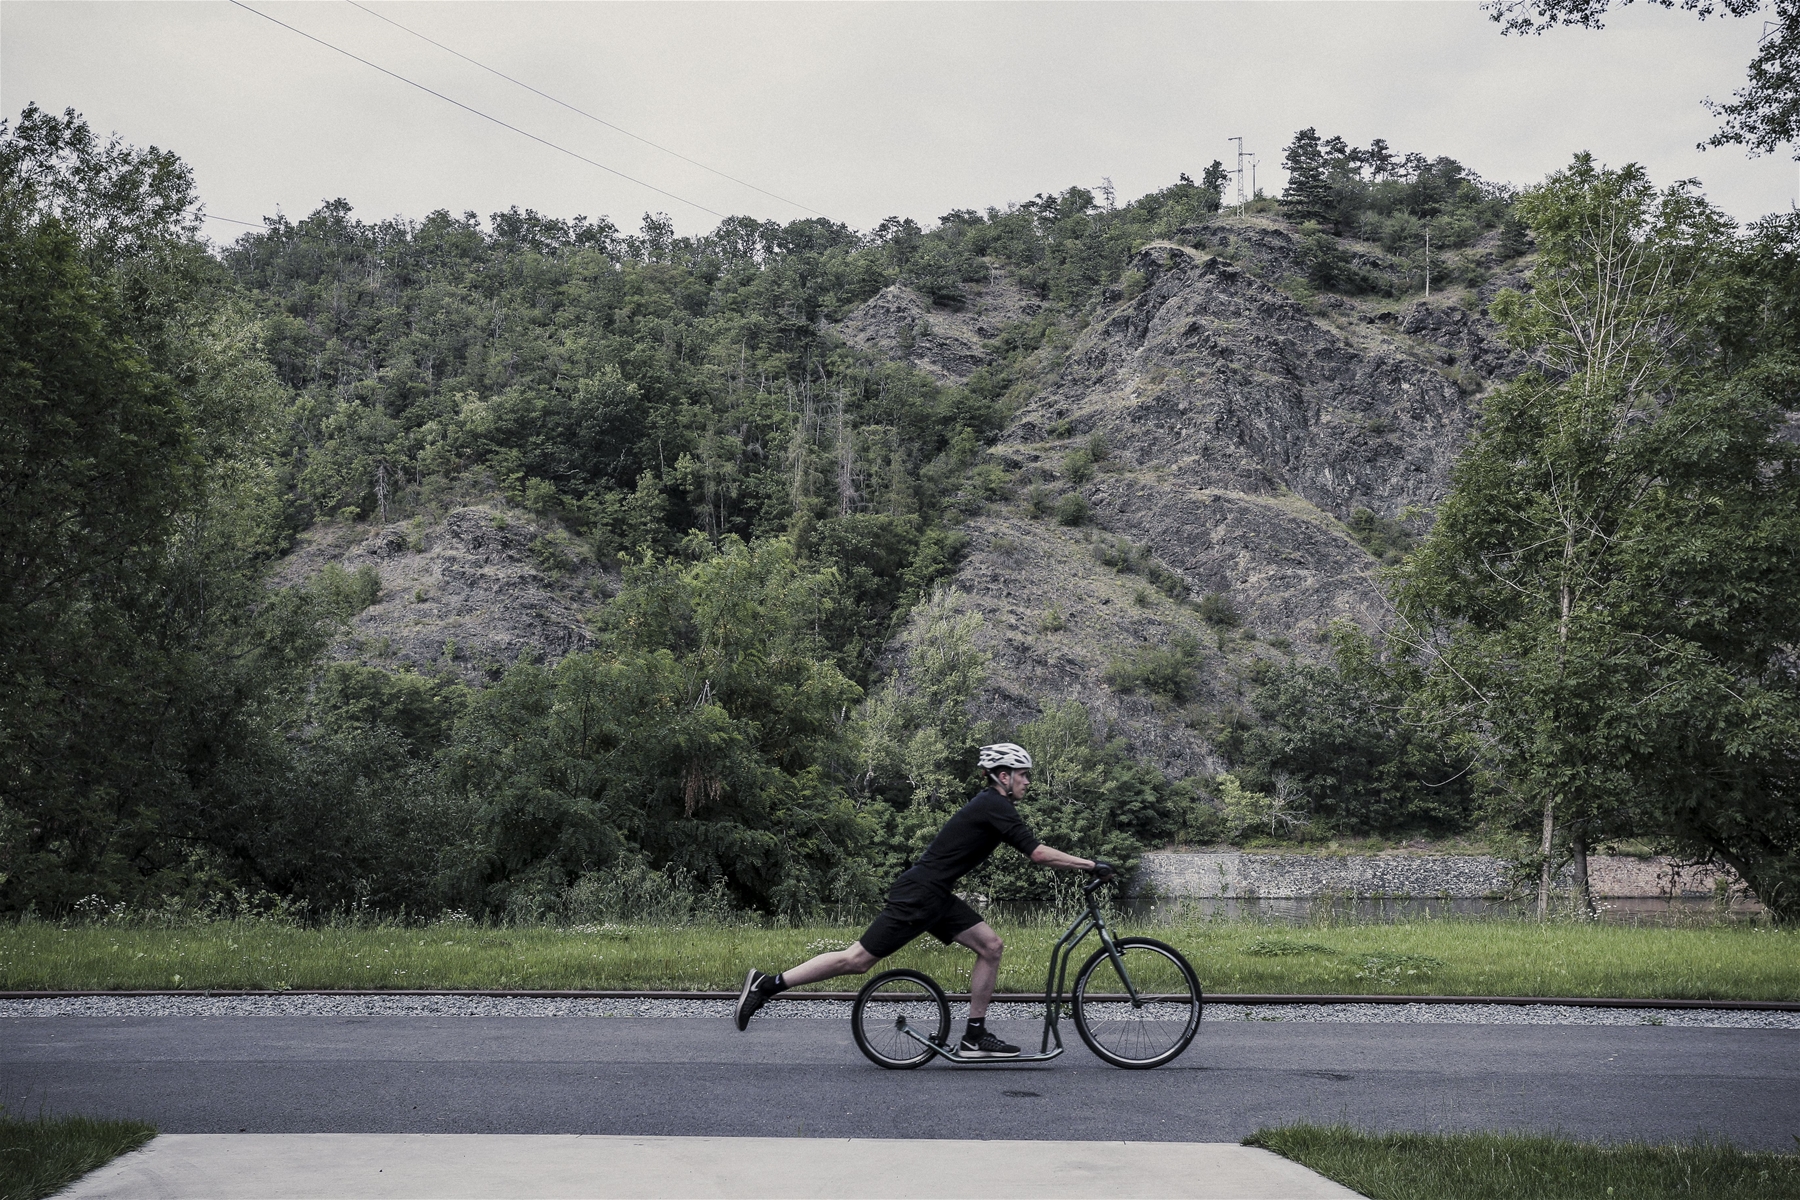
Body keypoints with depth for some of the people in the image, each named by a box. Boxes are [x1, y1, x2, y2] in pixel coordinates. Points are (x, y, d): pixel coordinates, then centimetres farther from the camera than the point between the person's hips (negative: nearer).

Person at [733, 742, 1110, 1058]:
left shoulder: (989, 805, 17)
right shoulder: (994, 807, -14)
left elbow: (1032, 852, 25)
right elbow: (1038, 853, -19)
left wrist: (1081, 865, 21)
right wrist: (1091, 865, -13)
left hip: (935, 896, 10)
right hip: (918, 895, -10)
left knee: (991, 945, 5)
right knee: (858, 959, -8)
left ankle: (975, 1036, 9)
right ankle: (766, 986, -3)